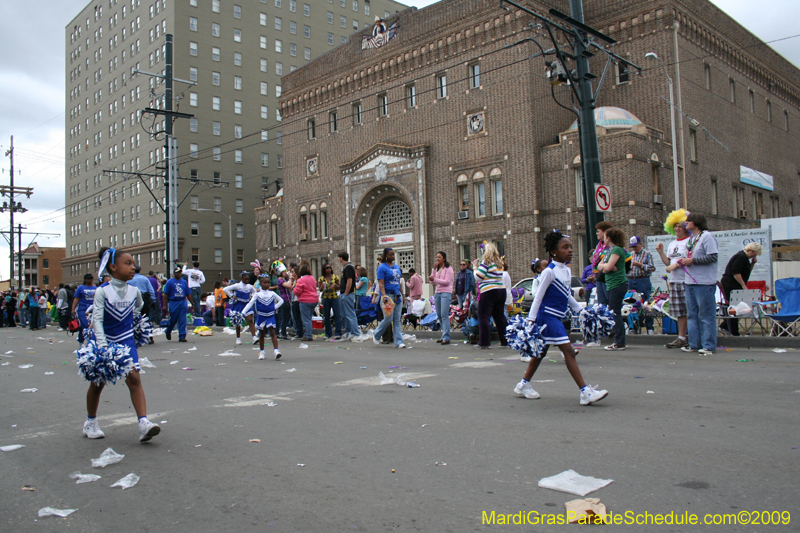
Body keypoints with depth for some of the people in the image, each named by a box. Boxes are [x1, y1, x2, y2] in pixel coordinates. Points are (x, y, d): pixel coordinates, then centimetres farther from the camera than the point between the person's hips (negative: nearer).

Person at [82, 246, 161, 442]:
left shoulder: (134, 290, -4)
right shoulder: (102, 291, -17)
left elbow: (139, 306, 22)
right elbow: (97, 319, -21)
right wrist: (102, 345, -30)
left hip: (126, 340, 2)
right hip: (104, 341, -2)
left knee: (134, 378, -13)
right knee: (97, 382, 11)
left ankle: (143, 423, -19)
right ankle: (91, 422, 32)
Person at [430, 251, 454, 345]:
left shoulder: (448, 268, -2)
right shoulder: (437, 269, 18)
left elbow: (447, 282, -11)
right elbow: (433, 282, 9)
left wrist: (434, 279, -19)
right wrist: (434, 269, 3)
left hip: (446, 293, -7)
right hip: (437, 293, 7)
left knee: (444, 315, -14)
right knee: (439, 315, 7)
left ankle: (446, 338, -15)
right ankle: (444, 336, 15)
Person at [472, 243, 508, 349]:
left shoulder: (486, 262, -10)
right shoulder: (499, 263, 14)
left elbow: (478, 277, -11)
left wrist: (475, 266, 2)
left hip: (489, 292, -8)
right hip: (501, 291, 8)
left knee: (483, 317, -3)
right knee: (500, 317, 13)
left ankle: (485, 343, -5)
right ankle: (505, 341, 17)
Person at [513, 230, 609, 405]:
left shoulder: (567, 270, 9)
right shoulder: (549, 272, -15)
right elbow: (538, 297, -14)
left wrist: (581, 311, 20)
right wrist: (530, 321, -16)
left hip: (557, 318, 9)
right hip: (547, 316, -9)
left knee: (541, 351, 16)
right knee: (569, 351, -11)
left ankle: (523, 384, 28)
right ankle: (585, 392, -10)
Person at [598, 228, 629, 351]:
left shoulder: (617, 249, -11)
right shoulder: (609, 250, 18)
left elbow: (608, 267, -19)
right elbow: (599, 267, 13)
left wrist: (604, 266, 1)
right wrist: (605, 266, -7)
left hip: (618, 284, -10)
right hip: (610, 285, 10)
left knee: (615, 314, -8)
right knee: (614, 313, 12)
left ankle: (620, 343, -4)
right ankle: (618, 341, 18)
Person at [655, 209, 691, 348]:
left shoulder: (689, 241, -4)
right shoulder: (672, 244, 20)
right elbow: (668, 262, 19)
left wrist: (675, 265, -16)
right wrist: (661, 252, 6)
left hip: (687, 281, -8)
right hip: (674, 281, 8)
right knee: (679, 311, 10)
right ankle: (681, 337, 15)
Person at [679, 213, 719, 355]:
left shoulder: (706, 236, -9)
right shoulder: (691, 238, 19)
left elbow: (713, 257, -18)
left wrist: (692, 260, -17)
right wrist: (684, 261, 7)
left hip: (704, 283, -9)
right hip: (690, 282, 9)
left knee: (706, 315, -4)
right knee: (692, 314, 11)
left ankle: (709, 345, 2)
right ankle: (694, 344, 18)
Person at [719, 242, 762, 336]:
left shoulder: (744, 257, 18)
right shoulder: (741, 257, -14)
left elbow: (747, 271, 25)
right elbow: (735, 272, -22)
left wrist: (753, 263, 9)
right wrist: (744, 285, -20)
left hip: (734, 286, 10)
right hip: (730, 285, -10)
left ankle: (724, 326, 14)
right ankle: (734, 333, -4)